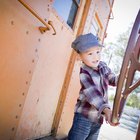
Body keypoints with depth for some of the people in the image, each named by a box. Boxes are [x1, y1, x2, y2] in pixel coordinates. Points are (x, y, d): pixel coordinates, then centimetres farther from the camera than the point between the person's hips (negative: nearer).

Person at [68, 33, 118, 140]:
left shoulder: (103, 66, 3)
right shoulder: (84, 74, -20)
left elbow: (113, 79, 14)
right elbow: (93, 93, -32)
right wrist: (106, 110, -44)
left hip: (98, 117, 7)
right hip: (84, 116, -7)